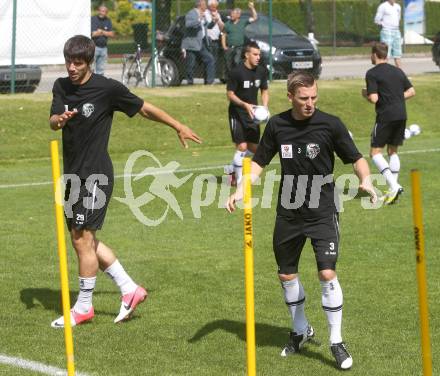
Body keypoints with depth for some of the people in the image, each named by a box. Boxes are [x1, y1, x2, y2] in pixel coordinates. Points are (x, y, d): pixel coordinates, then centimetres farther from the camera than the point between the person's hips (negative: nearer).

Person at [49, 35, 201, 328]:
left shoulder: (107, 88, -10)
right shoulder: (62, 87, 6)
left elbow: (144, 109, 0)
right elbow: (53, 122, -4)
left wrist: (179, 127, 8)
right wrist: (60, 119, -28)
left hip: (96, 174, -7)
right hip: (74, 173, 7)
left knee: (83, 238, -6)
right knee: (84, 239, 11)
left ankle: (84, 306, 7)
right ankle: (130, 289, 21)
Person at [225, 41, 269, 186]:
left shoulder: (262, 71, -1)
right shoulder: (237, 72, -17)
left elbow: (264, 91, 13)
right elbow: (230, 94, -13)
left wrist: (264, 107, -4)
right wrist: (245, 105, -26)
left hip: (252, 113, 6)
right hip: (237, 113, -6)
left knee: (254, 148, 10)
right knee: (242, 147, -13)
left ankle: (232, 169, 32)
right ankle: (239, 180, 1)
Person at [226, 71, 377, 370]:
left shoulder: (330, 124, -10)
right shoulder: (277, 125, -2)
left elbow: (356, 158, -3)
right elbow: (259, 163, 8)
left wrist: (365, 180, -23)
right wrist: (242, 190, -6)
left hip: (323, 212, -4)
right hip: (289, 213, 4)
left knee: (327, 273, -15)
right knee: (286, 275, 12)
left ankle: (337, 342, -2)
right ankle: (301, 331, 36)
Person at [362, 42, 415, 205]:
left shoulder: (372, 74, -6)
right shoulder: (398, 71, 14)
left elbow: (374, 98, -13)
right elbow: (412, 91, 16)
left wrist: (365, 94, 7)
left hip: (385, 116, -7)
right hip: (401, 115, 7)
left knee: (375, 152, -1)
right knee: (393, 151, 18)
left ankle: (394, 185, -17)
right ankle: (393, 190, 14)